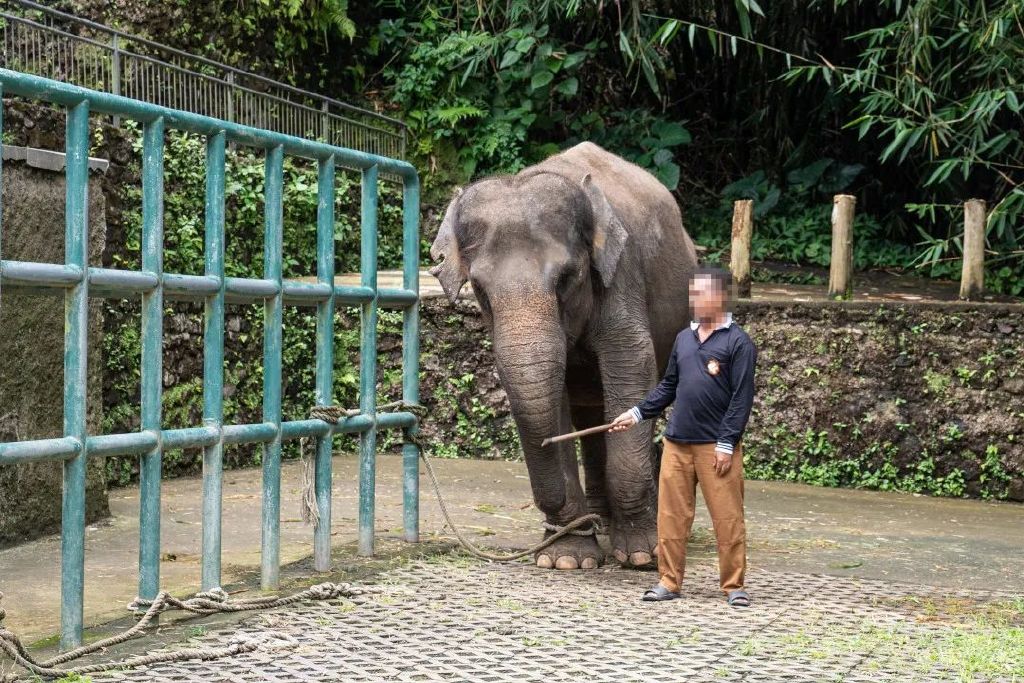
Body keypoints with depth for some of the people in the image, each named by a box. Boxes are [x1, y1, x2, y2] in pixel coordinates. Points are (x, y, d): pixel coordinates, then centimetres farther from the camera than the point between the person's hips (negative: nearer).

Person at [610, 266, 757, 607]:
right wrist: (637, 413, 11)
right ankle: (669, 581, 16)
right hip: (677, 443, 6)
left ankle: (733, 586, 10)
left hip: (715, 447, -6)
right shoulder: (683, 338, 14)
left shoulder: (738, 342, -5)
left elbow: (742, 397, -9)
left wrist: (726, 444, -13)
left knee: (728, 519, 0)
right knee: (671, 515, 7)